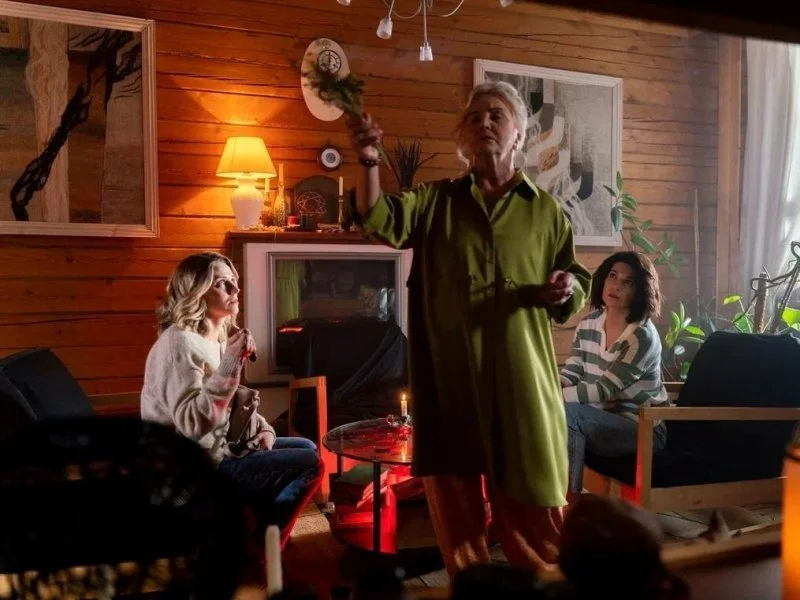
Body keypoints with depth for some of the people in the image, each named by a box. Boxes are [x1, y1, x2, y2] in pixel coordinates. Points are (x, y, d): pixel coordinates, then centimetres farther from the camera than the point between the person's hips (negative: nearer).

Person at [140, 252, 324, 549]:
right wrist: (231, 363, -34)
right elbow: (192, 423, -32)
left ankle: (261, 540, 22)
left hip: (218, 447, 10)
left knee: (306, 447, 17)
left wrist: (263, 427, 4)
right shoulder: (180, 342, -21)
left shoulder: (215, 338, 8)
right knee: (310, 465, -9)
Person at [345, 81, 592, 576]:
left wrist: (568, 288, -10)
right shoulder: (436, 201, 8)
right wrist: (370, 162, -29)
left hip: (521, 377, 0)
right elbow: (382, 220, -11)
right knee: (455, 501, 12)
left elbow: (574, 296, 13)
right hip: (451, 375, 1)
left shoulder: (546, 211, 9)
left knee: (531, 507, 9)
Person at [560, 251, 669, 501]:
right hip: (605, 421, 6)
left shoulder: (643, 336, -19)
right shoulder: (588, 324, 2)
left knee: (567, 413, -30)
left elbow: (604, 389, -25)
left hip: (642, 429, -6)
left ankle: (569, 500, -17)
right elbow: (570, 374, -1)